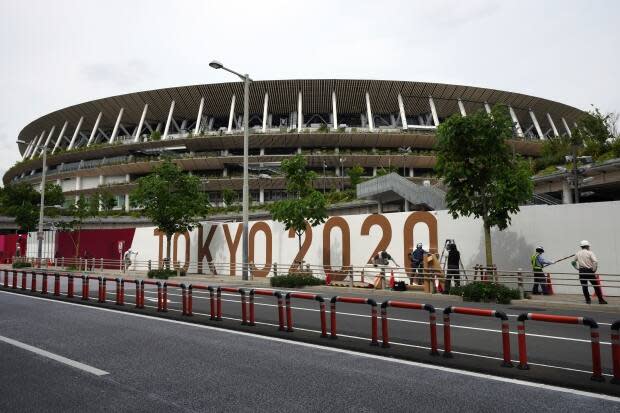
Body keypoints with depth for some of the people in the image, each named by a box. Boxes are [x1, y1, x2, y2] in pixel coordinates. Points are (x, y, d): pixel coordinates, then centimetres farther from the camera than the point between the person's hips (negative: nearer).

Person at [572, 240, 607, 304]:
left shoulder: (577, 253, 7)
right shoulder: (590, 253, -5)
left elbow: (573, 262, 16)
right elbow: (595, 261, -18)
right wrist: (594, 270, -9)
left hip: (581, 272, 3)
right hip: (589, 271, -3)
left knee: (584, 286, 9)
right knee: (596, 286, 6)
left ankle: (588, 300, 10)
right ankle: (601, 300, 7)